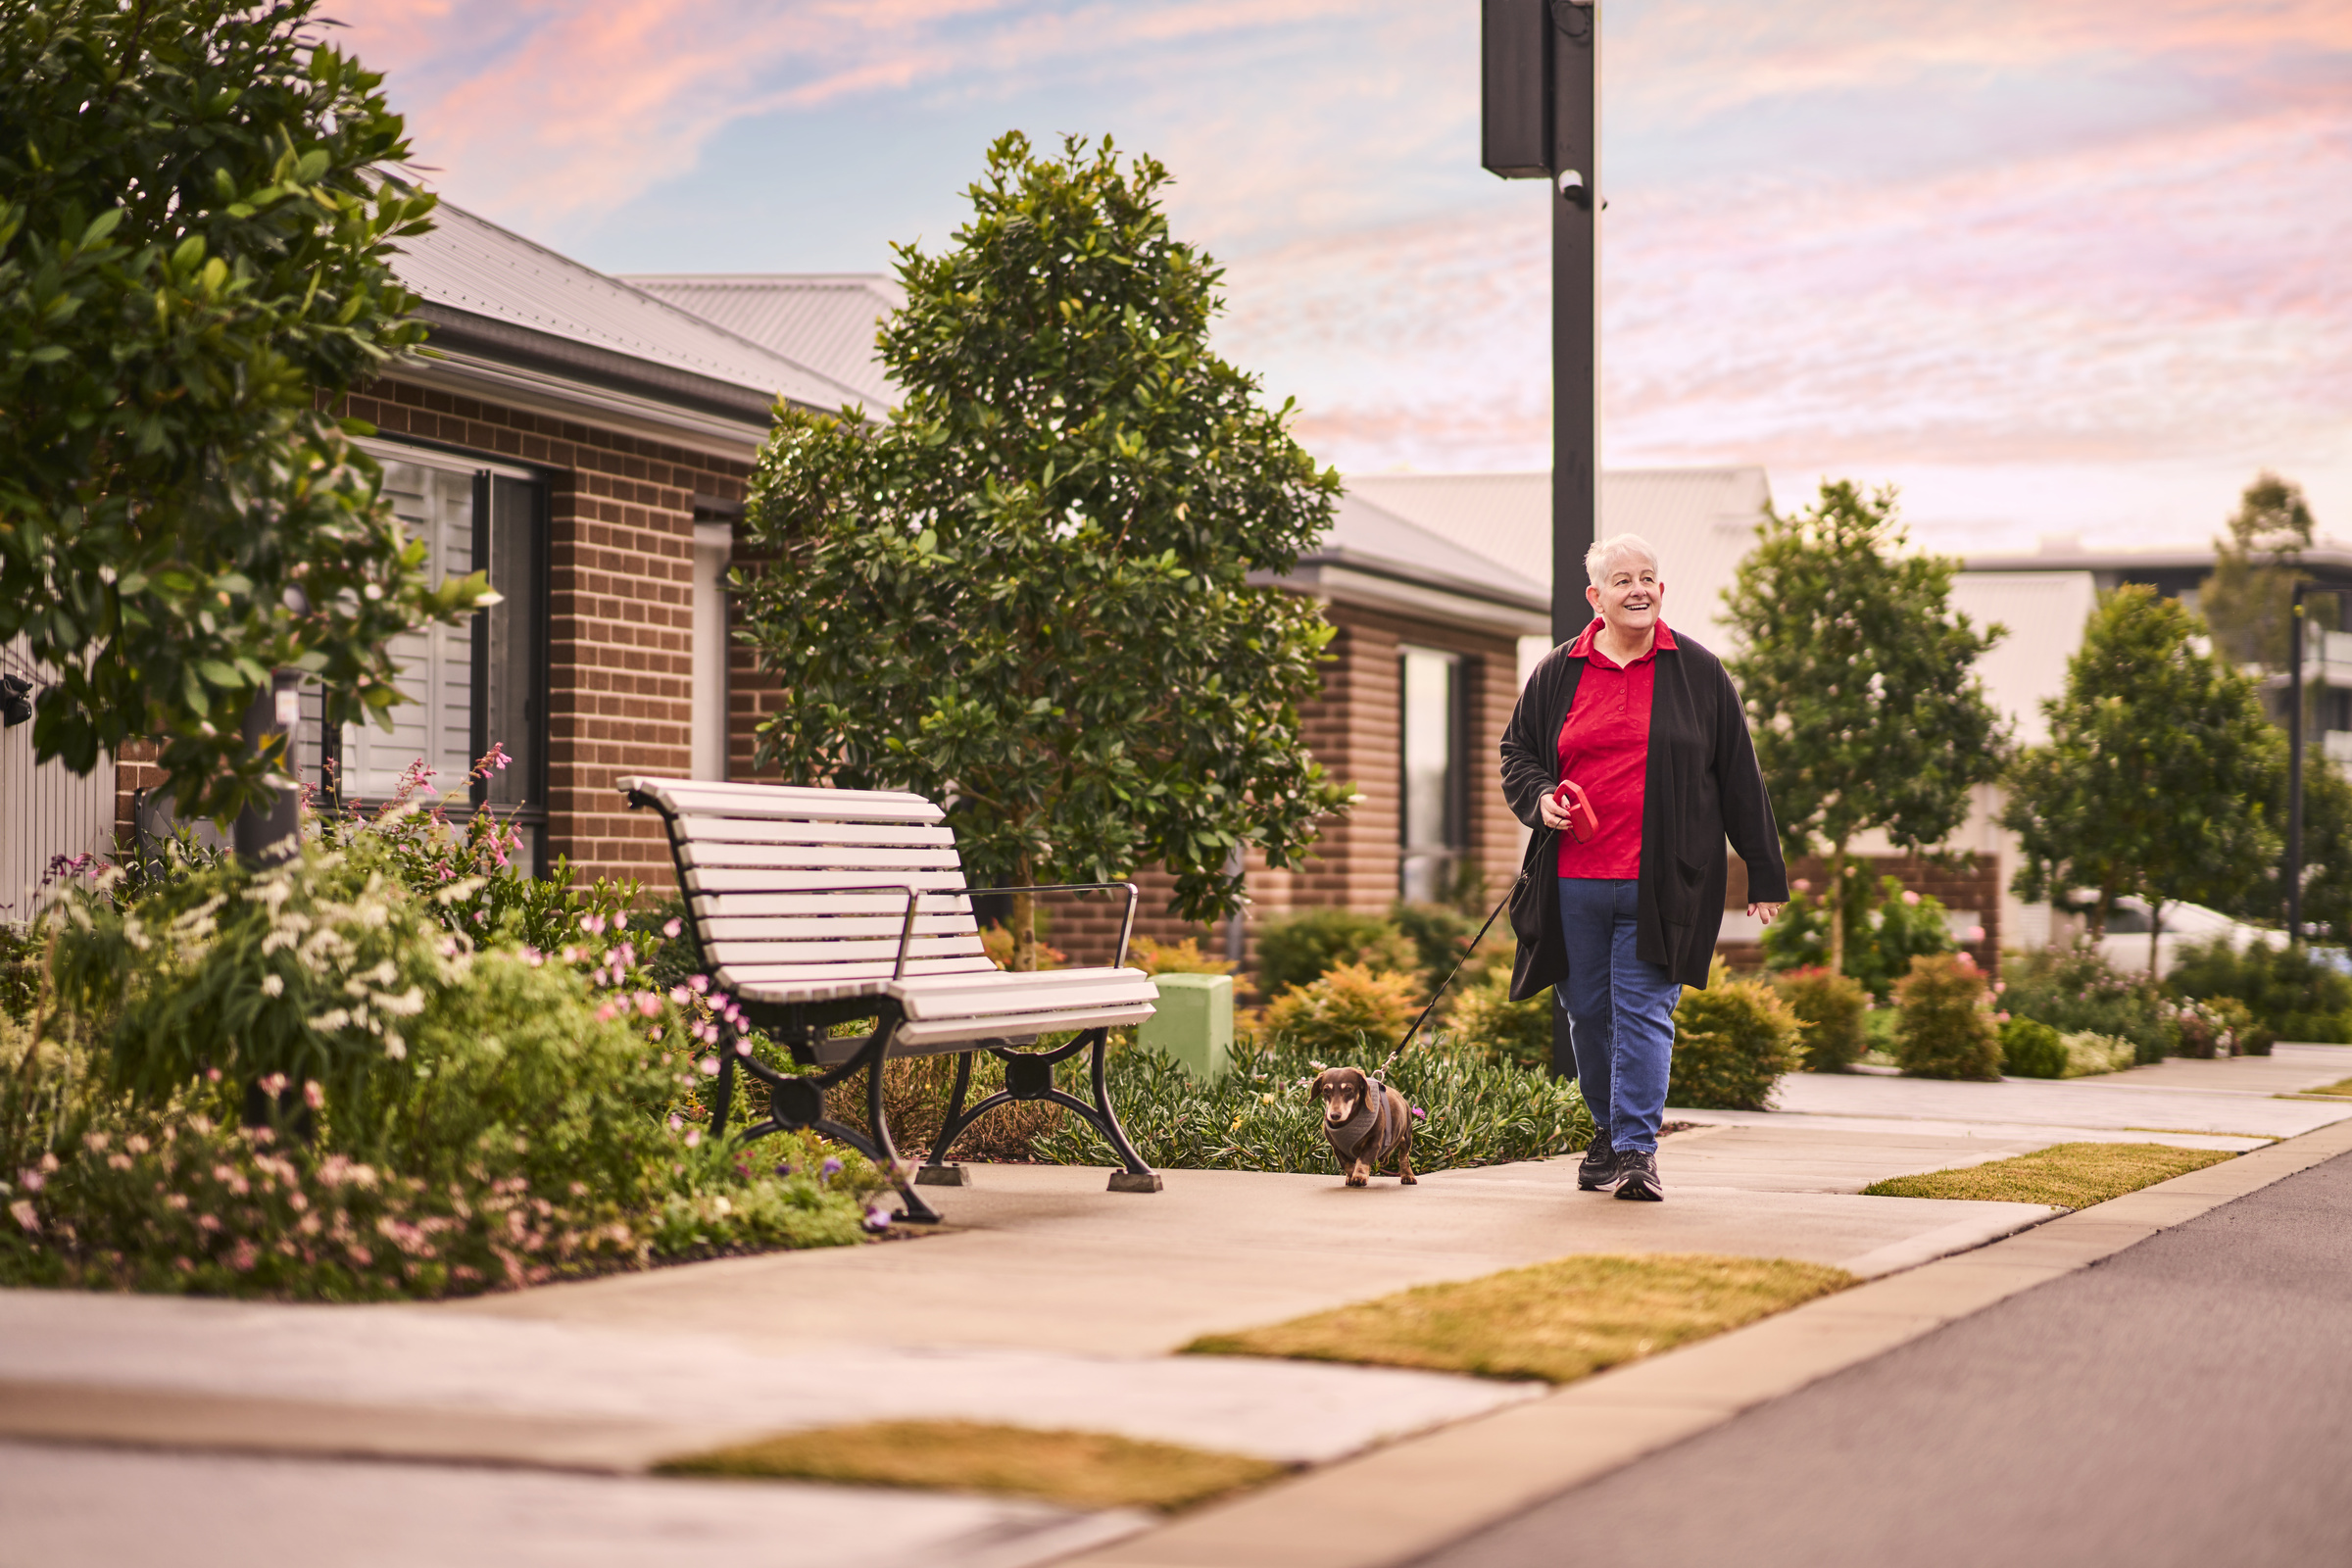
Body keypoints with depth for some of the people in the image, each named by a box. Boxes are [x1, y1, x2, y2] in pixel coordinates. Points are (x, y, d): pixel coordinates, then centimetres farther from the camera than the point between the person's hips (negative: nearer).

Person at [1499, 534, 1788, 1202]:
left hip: (1659, 887, -2)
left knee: (1643, 1013, -9)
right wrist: (1539, 797, -4)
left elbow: (1739, 778, 9)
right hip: (1573, 883, 2)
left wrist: (1765, 873, 7)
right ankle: (1608, 1131, 28)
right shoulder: (1558, 673, 8)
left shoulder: (1697, 673, 6)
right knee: (1587, 1013, 9)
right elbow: (1517, 753, 19)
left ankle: (1637, 1148, -9)